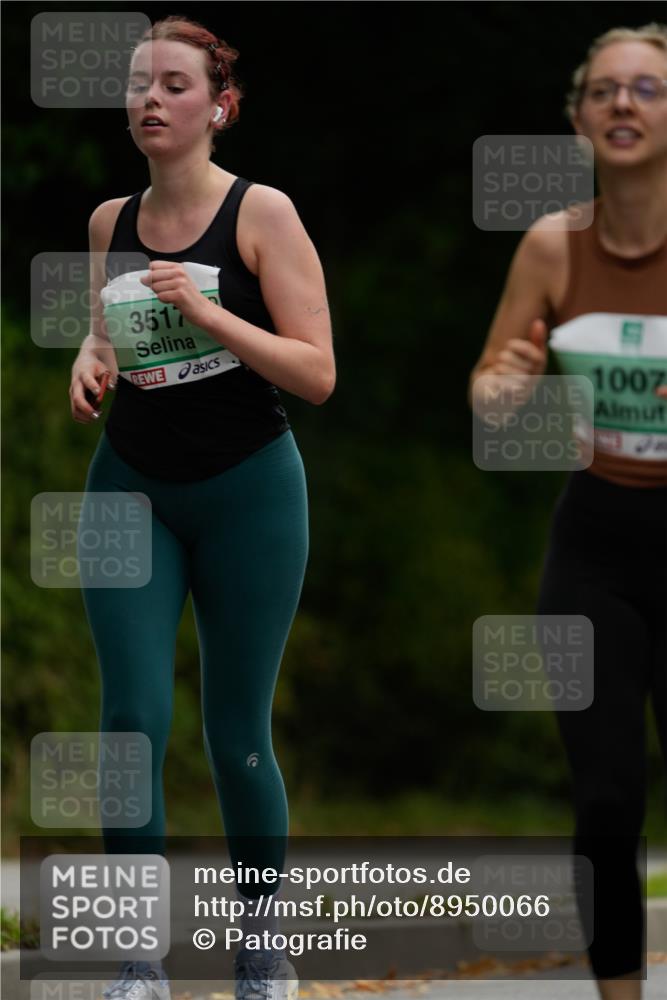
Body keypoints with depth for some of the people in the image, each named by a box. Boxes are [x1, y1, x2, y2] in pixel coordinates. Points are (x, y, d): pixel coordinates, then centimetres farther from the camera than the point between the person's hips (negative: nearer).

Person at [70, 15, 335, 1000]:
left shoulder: (262, 215, -8)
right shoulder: (111, 223, 6)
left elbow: (317, 374, -12)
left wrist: (205, 311, -22)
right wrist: (91, 359, -1)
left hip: (247, 487, -3)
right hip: (132, 485, 3)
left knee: (237, 734, 3)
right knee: (131, 720, -8)